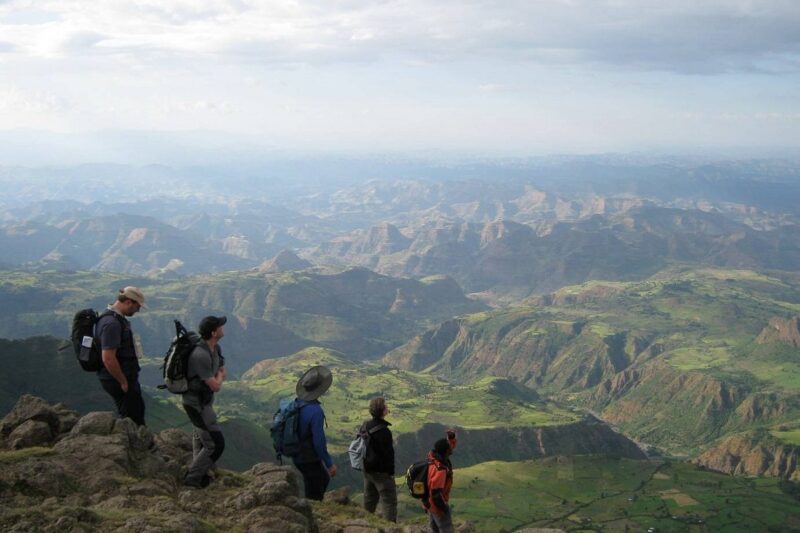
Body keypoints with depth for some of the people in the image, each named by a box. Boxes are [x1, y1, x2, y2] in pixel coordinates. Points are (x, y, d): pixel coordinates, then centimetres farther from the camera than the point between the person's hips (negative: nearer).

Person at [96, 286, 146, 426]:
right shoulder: (111, 323, -25)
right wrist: (123, 382, -19)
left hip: (126, 376, 10)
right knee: (131, 419, 2)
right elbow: (108, 358, -29)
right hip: (118, 380, -10)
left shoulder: (117, 318, 8)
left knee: (138, 410, 22)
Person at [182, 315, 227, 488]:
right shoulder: (201, 355, -31)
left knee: (200, 438, 24)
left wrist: (217, 379, -10)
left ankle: (198, 475, 40)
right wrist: (218, 378, -3)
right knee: (215, 444, -7)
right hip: (197, 404, -10)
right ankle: (193, 478, 4)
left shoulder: (215, 349, -2)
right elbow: (215, 386, -25)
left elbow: (222, 373, 12)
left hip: (203, 400, 10)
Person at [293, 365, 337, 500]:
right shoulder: (316, 411, -27)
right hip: (310, 460, -8)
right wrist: (329, 464, -15)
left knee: (324, 478, 28)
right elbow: (319, 442, -26)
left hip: (298, 457, 8)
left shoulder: (297, 403, -2)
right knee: (314, 496, 6)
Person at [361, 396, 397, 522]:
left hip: (367, 470, 8)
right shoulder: (383, 430, -23)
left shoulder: (364, 426, 3)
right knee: (389, 502, -1)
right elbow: (388, 453, -19)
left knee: (369, 501, 20)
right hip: (381, 472, -8)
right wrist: (391, 472, -9)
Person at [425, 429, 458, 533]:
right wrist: (444, 508, -21)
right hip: (437, 504, -9)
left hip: (430, 502, 9)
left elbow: (449, 446, 6)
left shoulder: (433, 456, -11)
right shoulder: (439, 470, -37)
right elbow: (436, 493, -34)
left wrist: (451, 437, -16)